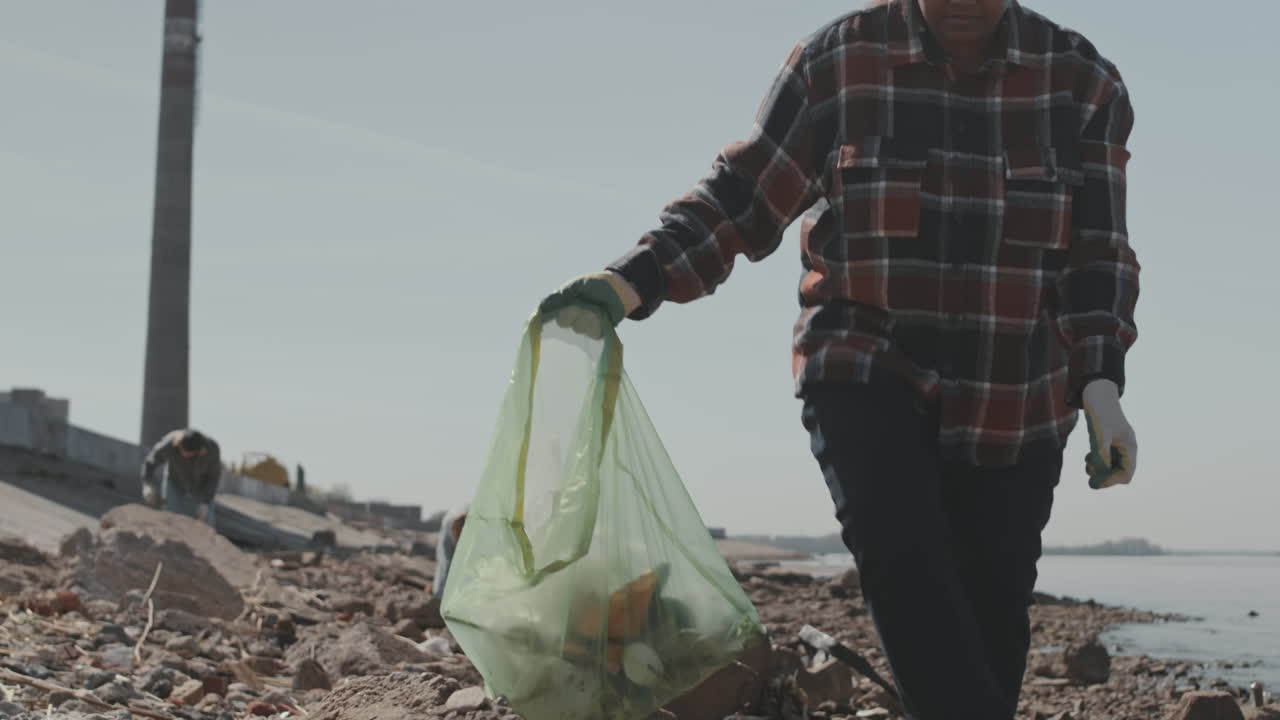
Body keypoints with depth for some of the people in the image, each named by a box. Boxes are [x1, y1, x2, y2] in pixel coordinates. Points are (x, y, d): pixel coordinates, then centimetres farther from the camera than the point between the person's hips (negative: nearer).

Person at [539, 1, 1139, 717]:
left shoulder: (1080, 80, -2)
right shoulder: (836, 61, -4)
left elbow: (1098, 252, -2)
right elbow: (743, 199, -1)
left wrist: (1100, 388, -15)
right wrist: (632, 282, -15)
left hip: (1014, 404, 2)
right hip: (867, 370, -1)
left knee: (992, 612, 1)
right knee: (890, 532, -29)